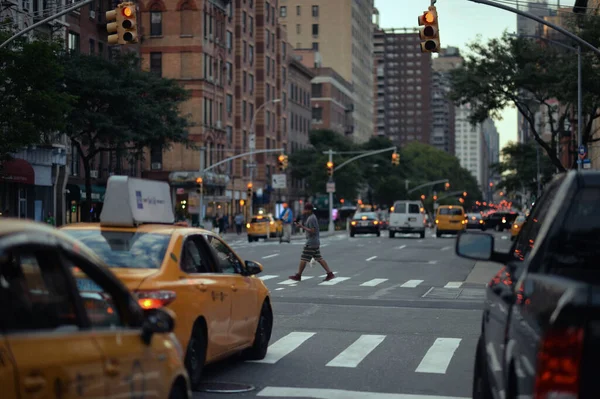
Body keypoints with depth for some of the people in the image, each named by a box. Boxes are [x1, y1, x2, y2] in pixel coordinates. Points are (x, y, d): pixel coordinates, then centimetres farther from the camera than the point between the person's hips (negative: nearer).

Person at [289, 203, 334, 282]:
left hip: (311, 242, -10)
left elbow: (312, 231, -22)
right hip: (315, 242, 10)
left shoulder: (311, 219, -17)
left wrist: (302, 227, -18)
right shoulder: (312, 217, 16)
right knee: (319, 259, 9)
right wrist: (302, 226, 14)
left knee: (303, 259, -1)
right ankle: (330, 273, 4)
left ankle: (298, 276, 7)